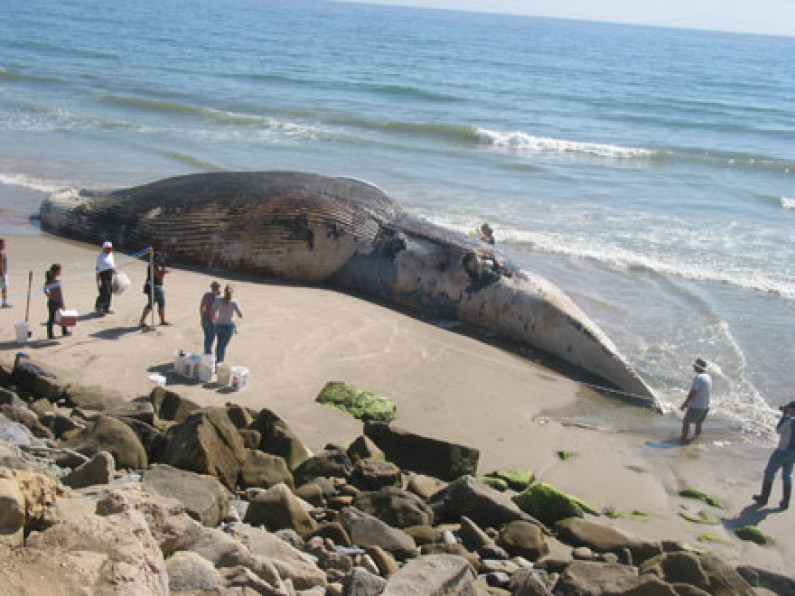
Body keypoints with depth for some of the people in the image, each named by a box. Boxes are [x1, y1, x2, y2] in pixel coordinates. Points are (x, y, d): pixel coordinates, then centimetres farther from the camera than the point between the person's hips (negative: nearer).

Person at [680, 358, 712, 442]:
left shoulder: (698, 377, -19)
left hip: (696, 406, -8)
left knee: (686, 421, 2)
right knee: (698, 423, 18)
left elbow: (693, 392, -22)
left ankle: (683, 439, 3)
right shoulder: (708, 377, 9)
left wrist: (684, 404, -14)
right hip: (706, 406, 8)